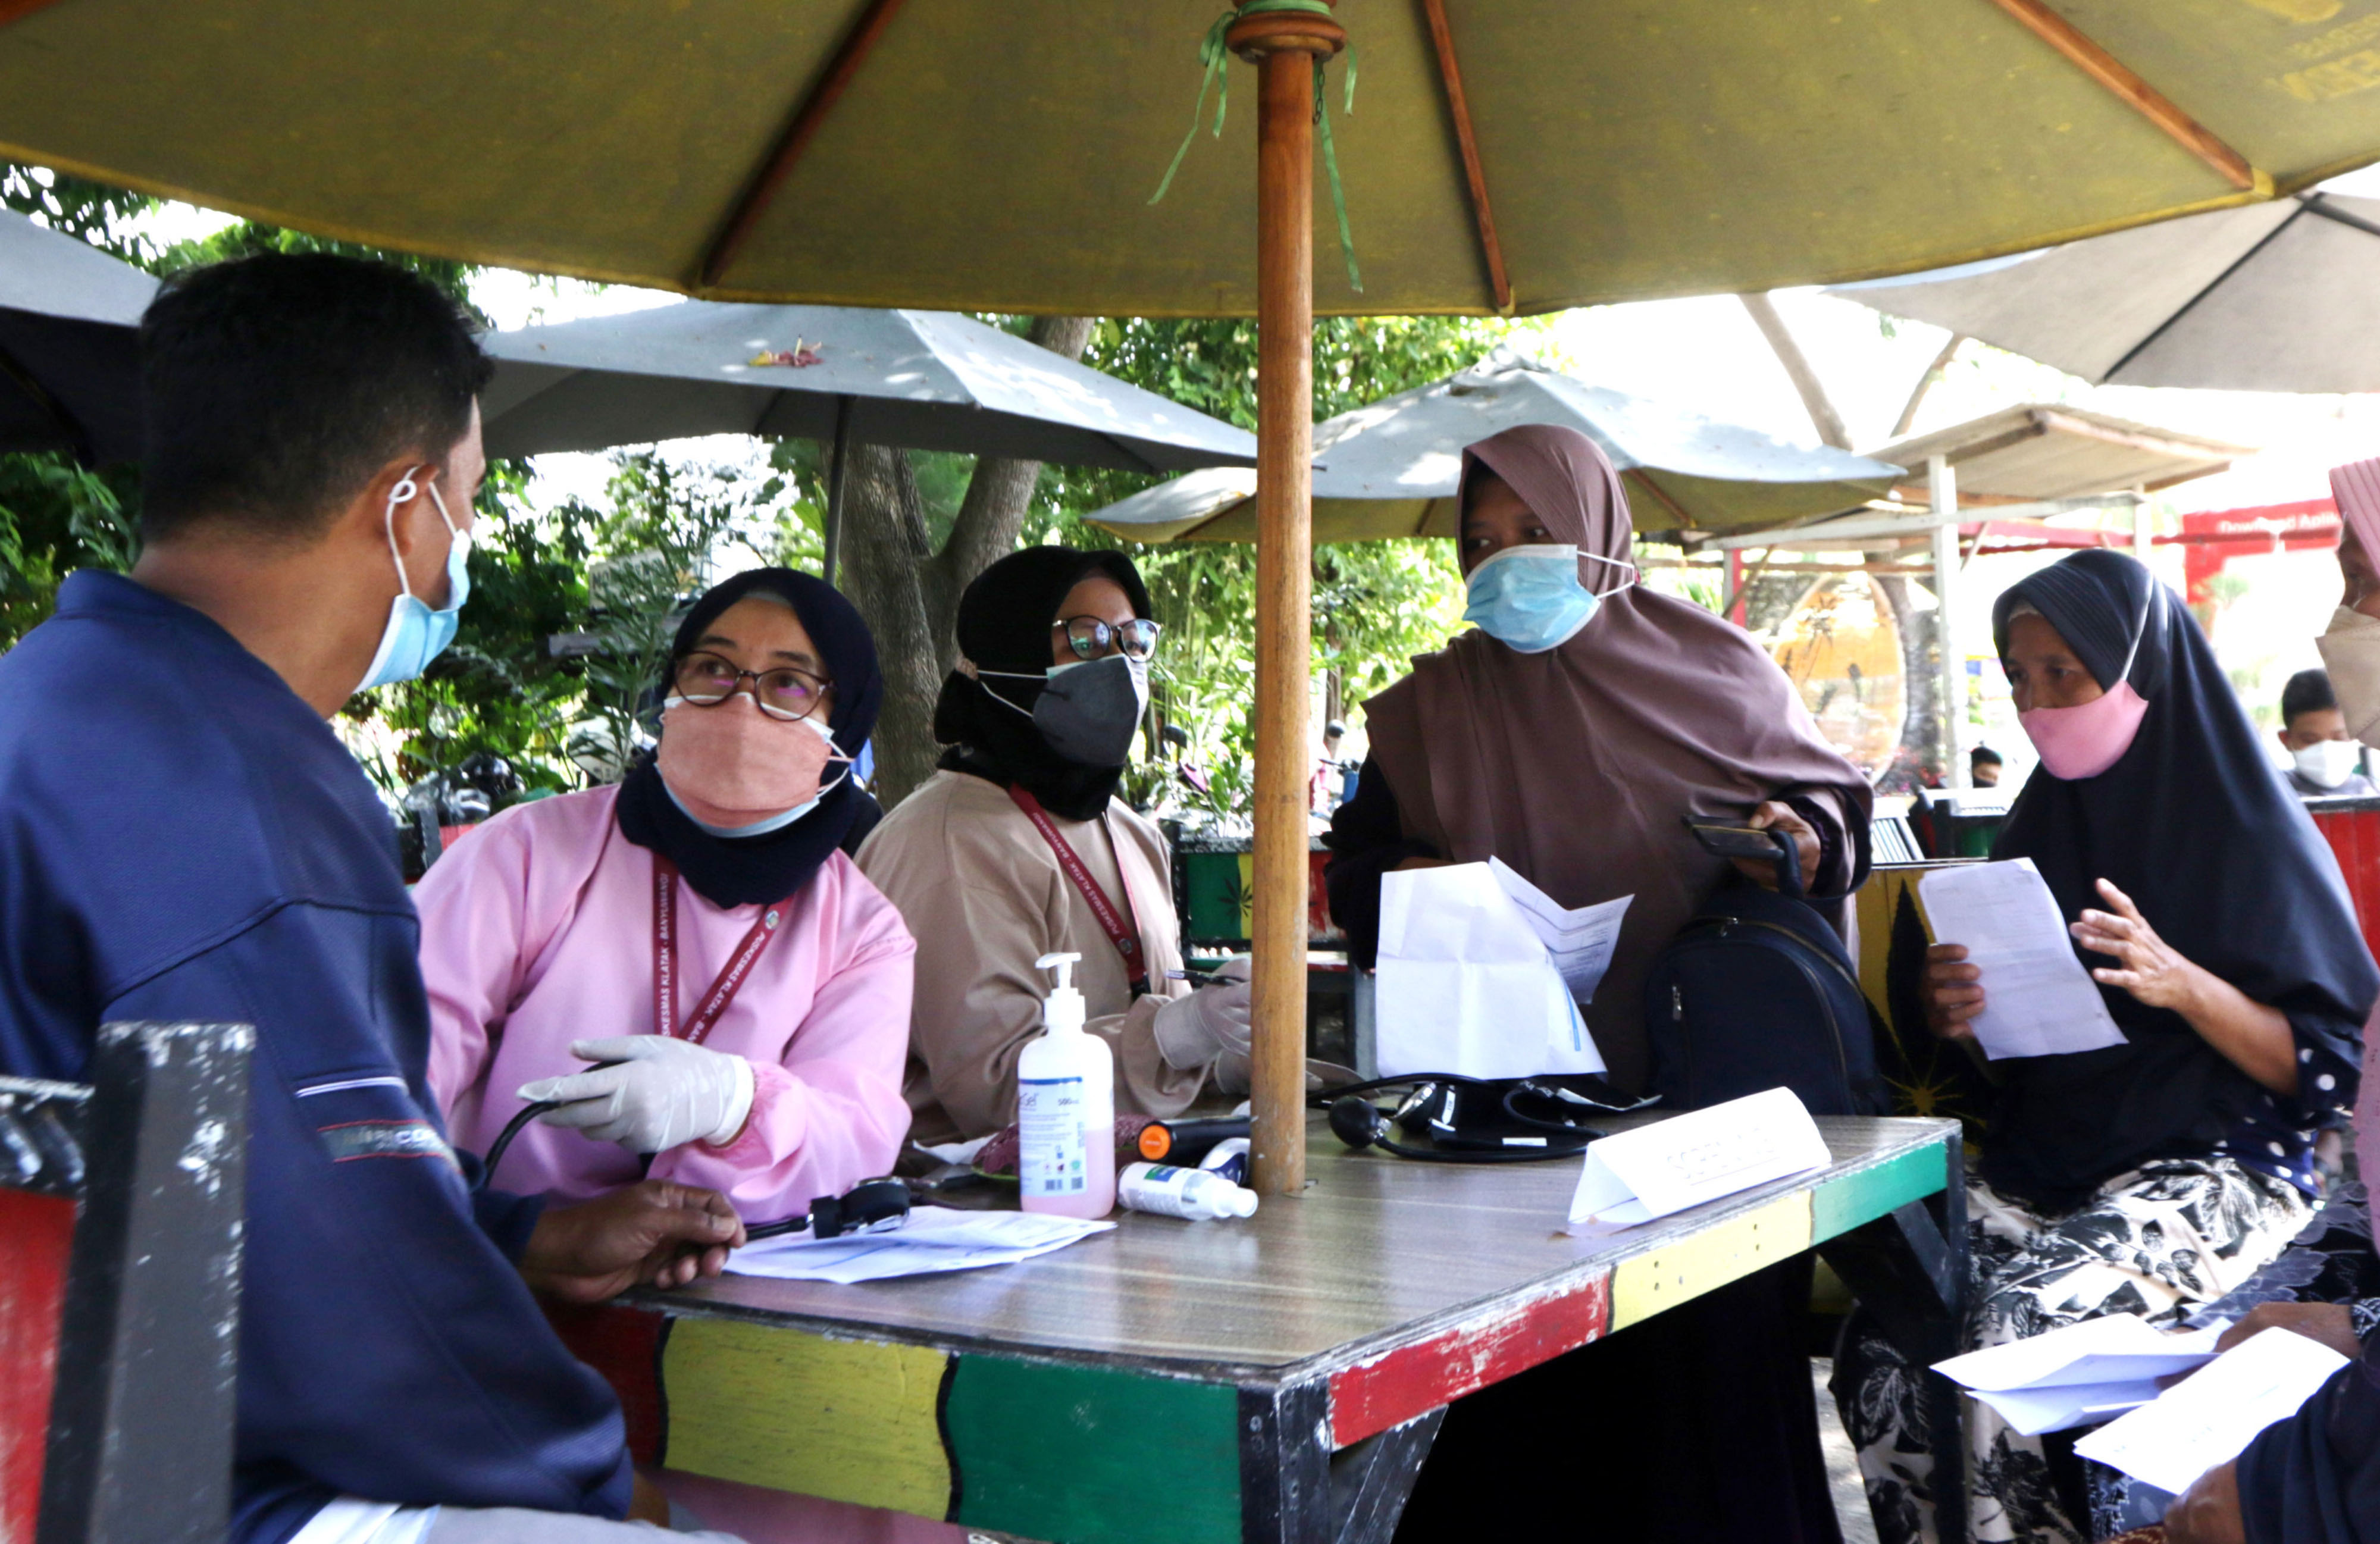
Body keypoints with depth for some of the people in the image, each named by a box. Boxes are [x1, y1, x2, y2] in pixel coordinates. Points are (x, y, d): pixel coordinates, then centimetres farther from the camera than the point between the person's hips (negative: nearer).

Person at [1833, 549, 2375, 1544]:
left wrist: (2183, 986, -23)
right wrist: (1956, 1015, -6)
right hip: (2043, 1161, 5)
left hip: (2210, 1166, -5)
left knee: (2008, 1336, -30)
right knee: (1882, 1341, -22)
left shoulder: (2252, 836, -4)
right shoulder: (2039, 827, 12)